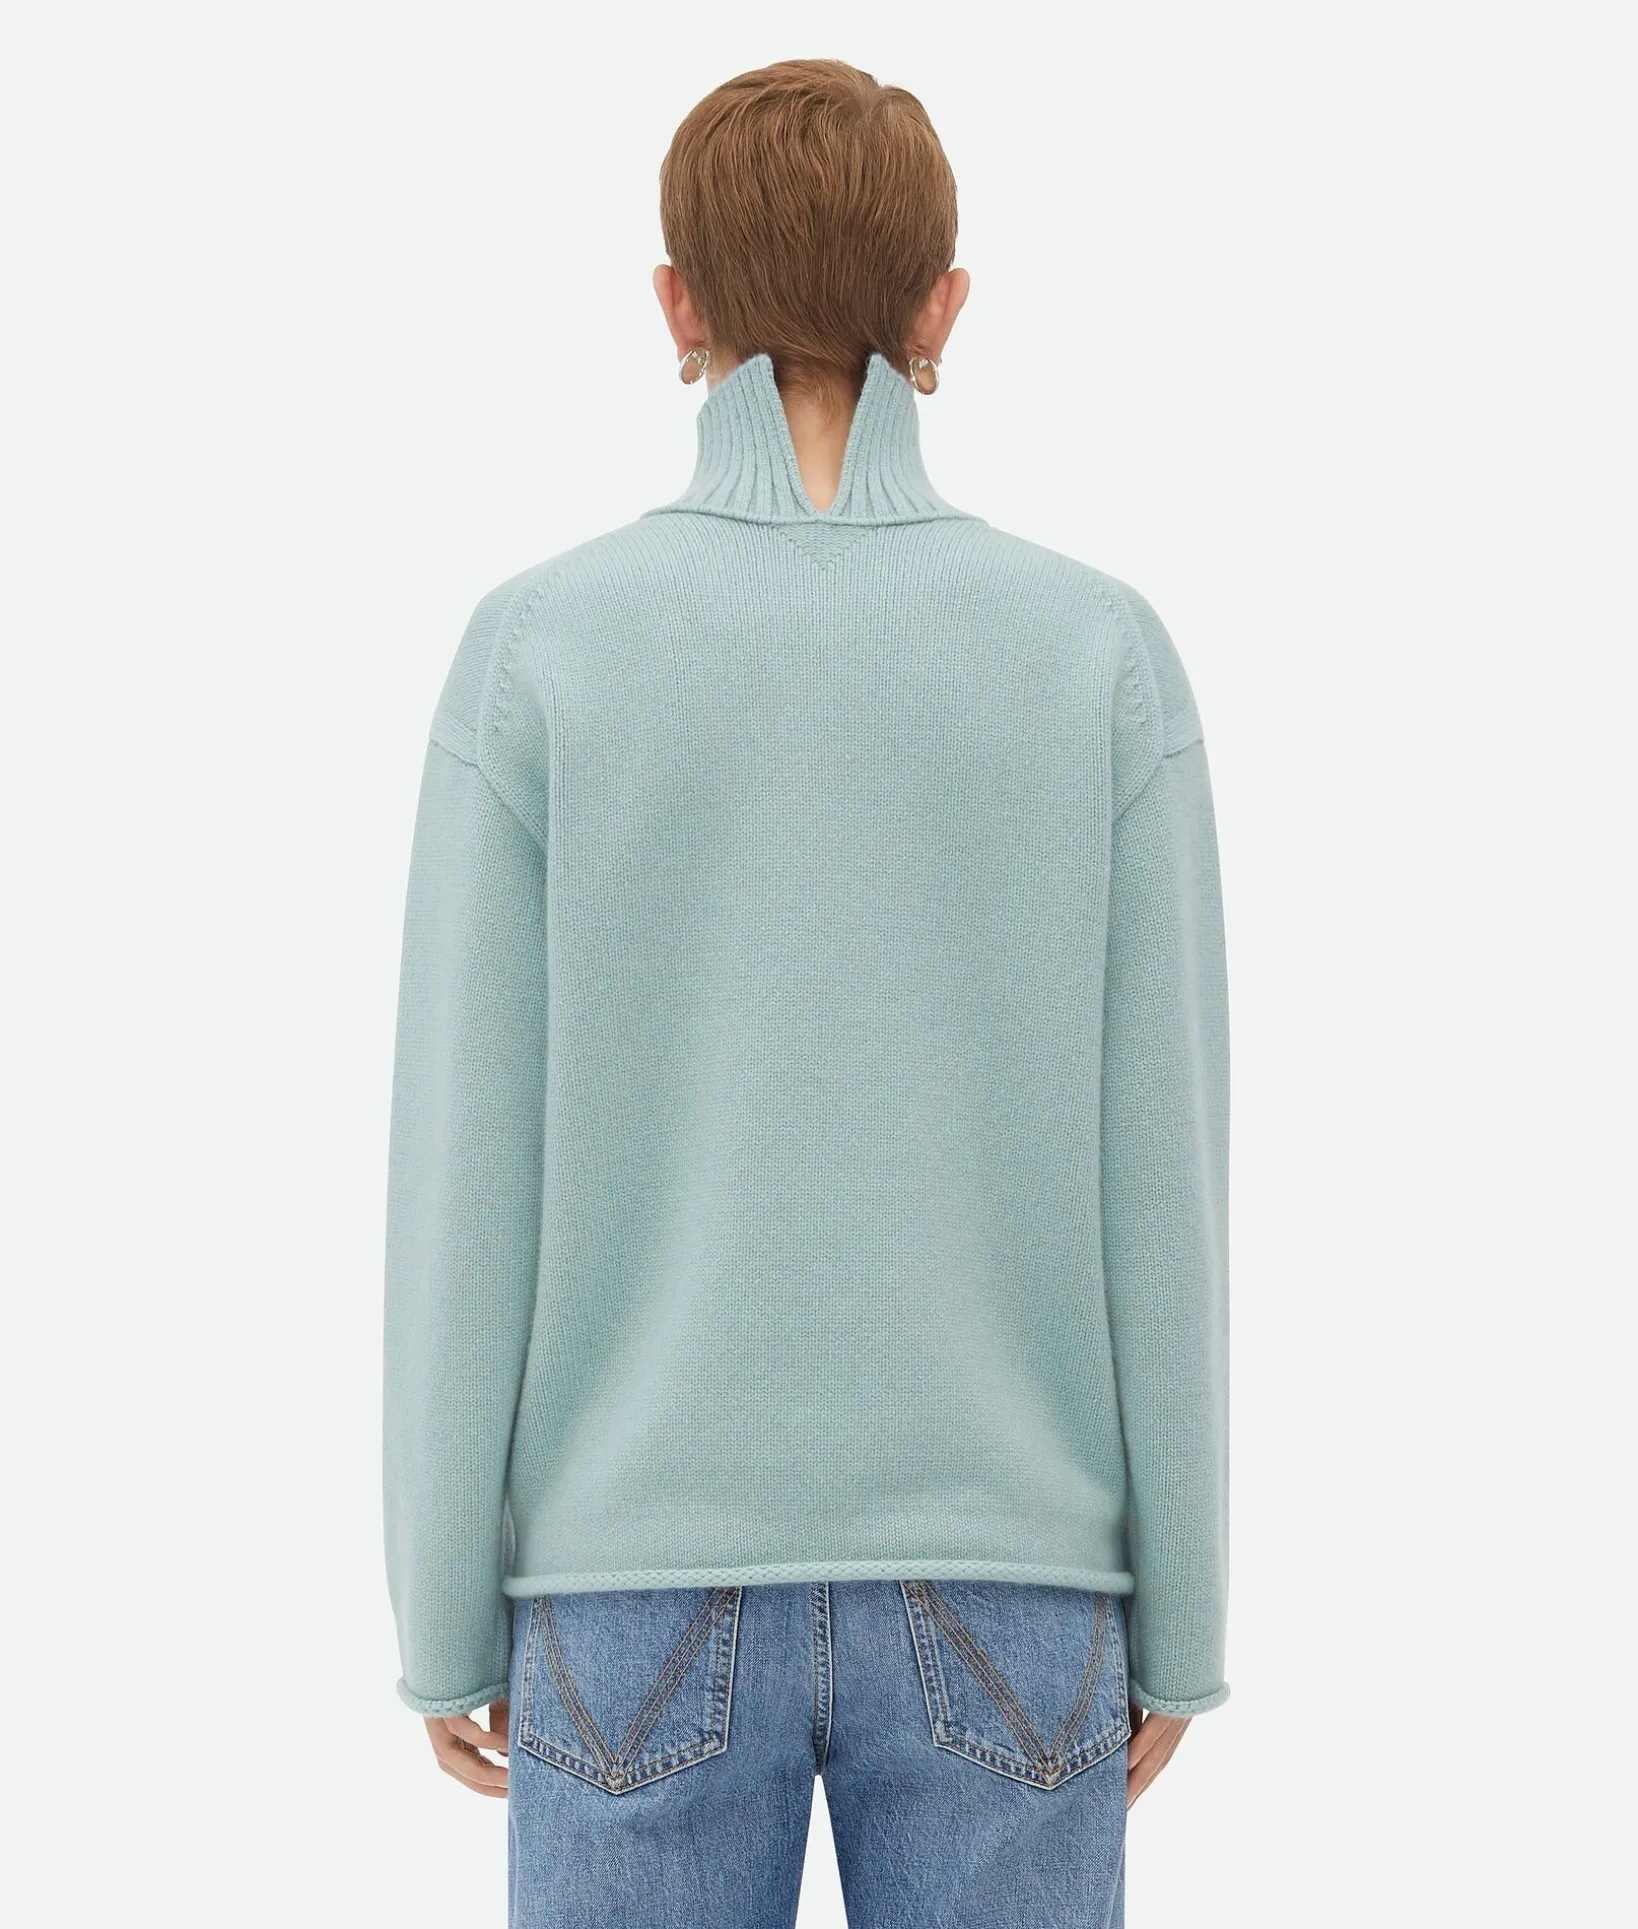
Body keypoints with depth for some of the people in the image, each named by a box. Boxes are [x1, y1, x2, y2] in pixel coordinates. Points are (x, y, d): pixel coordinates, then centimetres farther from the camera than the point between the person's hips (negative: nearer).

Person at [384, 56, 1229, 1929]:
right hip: (994, 1592, 1)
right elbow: (1157, 1170, -4)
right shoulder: (1102, 657, -5)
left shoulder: (538, 655, -7)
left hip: (651, 1583, 0)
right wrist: (1178, 1614, 7)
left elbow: (467, 1171, -7)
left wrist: (442, 1614, 4)